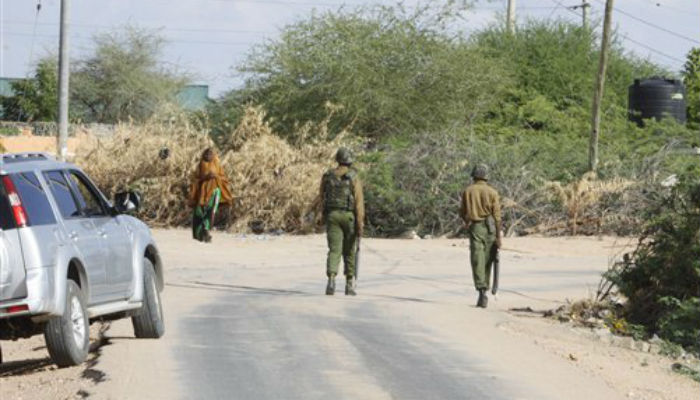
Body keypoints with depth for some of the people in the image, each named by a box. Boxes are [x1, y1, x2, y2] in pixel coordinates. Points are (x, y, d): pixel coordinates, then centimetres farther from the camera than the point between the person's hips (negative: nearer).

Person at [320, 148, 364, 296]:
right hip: (349, 216, -2)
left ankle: (331, 281, -27)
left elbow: (323, 196, 14)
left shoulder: (327, 176, 4)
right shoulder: (354, 178, -7)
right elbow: (359, 201, -14)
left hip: (332, 216, 2)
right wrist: (360, 224, -16)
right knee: (349, 251, 14)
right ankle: (349, 285, 20)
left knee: (334, 251, -5)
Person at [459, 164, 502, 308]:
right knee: (487, 261, 14)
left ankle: (482, 292, -21)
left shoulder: (467, 191, 2)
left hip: (474, 227, -1)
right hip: (489, 228, 1)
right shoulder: (492, 192, -1)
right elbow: (497, 215, -6)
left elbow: (462, 213, 7)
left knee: (477, 261, -5)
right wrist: (498, 236, -5)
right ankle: (484, 290, 21)